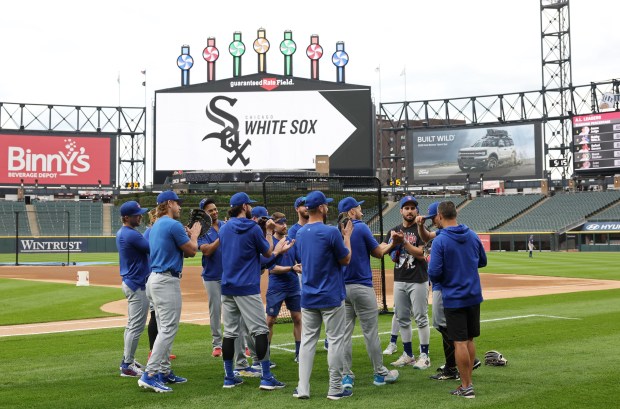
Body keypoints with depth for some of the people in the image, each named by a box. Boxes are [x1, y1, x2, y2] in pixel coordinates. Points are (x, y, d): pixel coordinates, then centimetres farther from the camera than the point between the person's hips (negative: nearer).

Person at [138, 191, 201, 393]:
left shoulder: (156, 226, 17)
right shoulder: (173, 225, -12)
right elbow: (191, 251, -7)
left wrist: (186, 236, 20)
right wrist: (194, 234, 10)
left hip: (155, 278, 10)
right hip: (167, 280, -10)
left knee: (165, 329, 15)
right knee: (168, 329, -11)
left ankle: (164, 371, 18)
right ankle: (150, 374, -15)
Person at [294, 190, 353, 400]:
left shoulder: (300, 234, 6)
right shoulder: (331, 232, -15)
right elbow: (345, 259, -6)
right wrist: (347, 236, 7)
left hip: (308, 297, 6)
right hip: (331, 296, -5)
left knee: (307, 340, 9)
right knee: (335, 340, 3)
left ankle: (302, 389, 8)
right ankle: (335, 389, 8)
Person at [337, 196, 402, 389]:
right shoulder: (361, 228, -9)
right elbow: (378, 253, -2)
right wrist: (392, 244, 12)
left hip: (342, 287, 5)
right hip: (362, 288, -5)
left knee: (345, 333, 7)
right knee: (370, 332, 4)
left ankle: (346, 376, 7)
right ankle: (380, 373, 14)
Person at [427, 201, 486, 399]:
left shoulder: (440, 241, -15)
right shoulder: (473, 236, 3)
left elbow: (434, 274, -18)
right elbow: (482, 261, 16)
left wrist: (430, 263, 2)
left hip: (454, 299, -6)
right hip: (474, 295, 6)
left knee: (460, 342, 0)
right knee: (469, 340, 15)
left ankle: (466, 387, 5)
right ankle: (467, 381, 23)